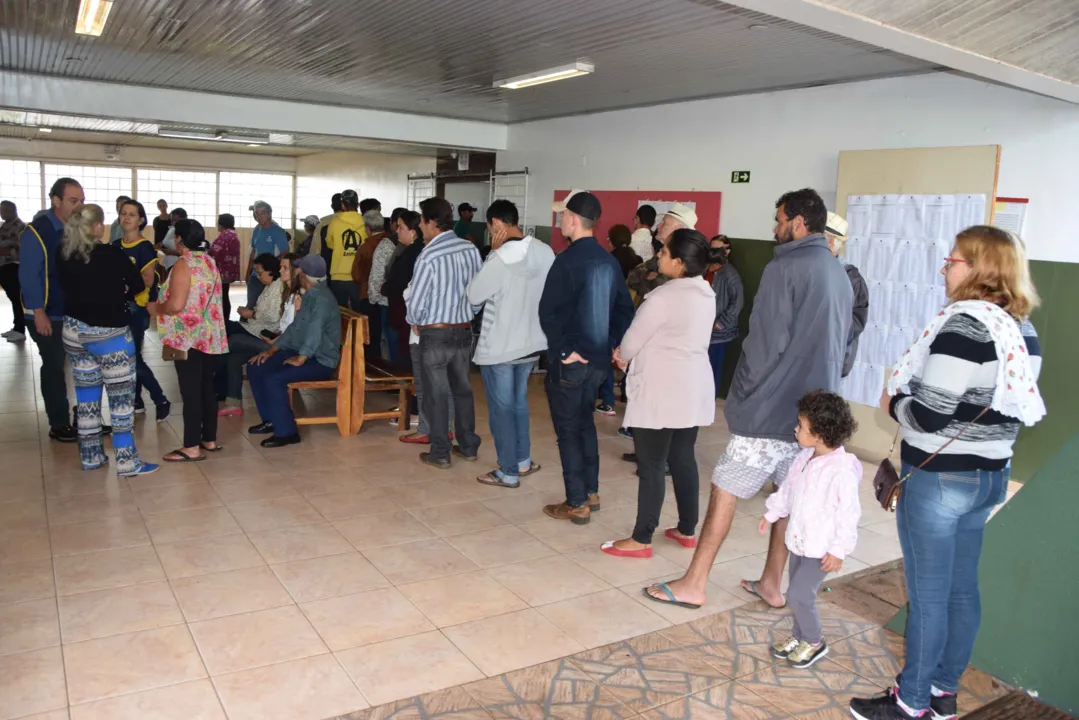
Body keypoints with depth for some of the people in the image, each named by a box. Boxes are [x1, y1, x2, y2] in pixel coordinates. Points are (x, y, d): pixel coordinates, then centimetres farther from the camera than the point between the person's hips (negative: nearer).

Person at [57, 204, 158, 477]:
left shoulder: (65, 256, 0)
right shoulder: (112, 254, -13)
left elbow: (67, 288, 9)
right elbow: (138, 285, -5)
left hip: (74, 330, 6)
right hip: (108, 332, -5)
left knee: (86, 394, 13)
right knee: (121, 395, 0)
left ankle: (90, 456, 22)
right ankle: (127, 462, 2)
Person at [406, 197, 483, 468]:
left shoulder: (428, 256, -18)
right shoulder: (471, 249, -2)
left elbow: (416, 302, -14)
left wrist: (414, 321, 6)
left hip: (435, 334, -5)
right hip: (464, 330, 5)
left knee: (436, 394, 7)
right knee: (462, 389, 18)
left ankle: (440, 454, 16)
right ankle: (468, 447, 27)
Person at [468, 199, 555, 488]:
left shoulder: (499, 259, -22)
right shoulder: (545, 252, -3)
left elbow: (474, 295, -10)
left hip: (498, 346, -7)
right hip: (532, 341, 7)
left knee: (501, 409, 6)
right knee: (519, 402, 23)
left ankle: (509, 472, 15)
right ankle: (523, 460, 33)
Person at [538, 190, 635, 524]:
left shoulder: (568, 259, -16)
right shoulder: (609, 260, 7)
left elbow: (548, 311, -20)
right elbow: (625, 307, 10)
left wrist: (563, 349, -13)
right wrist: (616, 344, 8)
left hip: (569, 360, -7)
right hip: (597, 357, 7)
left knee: (568, 430, 3)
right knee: (585, 423, 20)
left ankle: (577, 504, 9)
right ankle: (591, 492, 28)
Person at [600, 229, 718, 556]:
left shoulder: (663, 297, -19)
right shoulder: (706, 295, 8)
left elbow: (632, 340, -9)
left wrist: (623, 357, 13)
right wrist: (630, 356, 11)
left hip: (661, 392, -8)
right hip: (693, 389, 8)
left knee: (651, 466, 0)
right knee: (683, 459, 16)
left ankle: (641, 539, 9)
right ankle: (687, 530, 26)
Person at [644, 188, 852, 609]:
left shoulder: (785, 268, -14)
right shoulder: (840, 275, 11)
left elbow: (766, 343, -16)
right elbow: (839, 344, 15)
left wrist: (742, 392, -3)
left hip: (773, 405, -8)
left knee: (724, 489, 1)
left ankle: (694, 584, 8)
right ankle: (771, 583, 23)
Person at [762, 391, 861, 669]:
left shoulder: (842, 471, -25)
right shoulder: (805, 458, -1)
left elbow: (849, 513, -21)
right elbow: (787, 489, 14)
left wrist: (839, 550, -18)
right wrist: (771, 513, 20)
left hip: (822, 549, -7)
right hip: (799, 540, 7)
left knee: (798, 595, -4)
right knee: (799, 593, 17)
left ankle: (814, 642, 18)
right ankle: (799, 636, 35)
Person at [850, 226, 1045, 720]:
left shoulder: (964, 323, -21)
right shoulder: (1022, 330, 7)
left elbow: (928, 415, -24)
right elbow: (1012, 408, 14)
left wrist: (892, 402, -4)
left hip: (939, 479, -9)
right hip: (990, 474, 9)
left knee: (927, 595, 4)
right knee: (961, 589, 18)